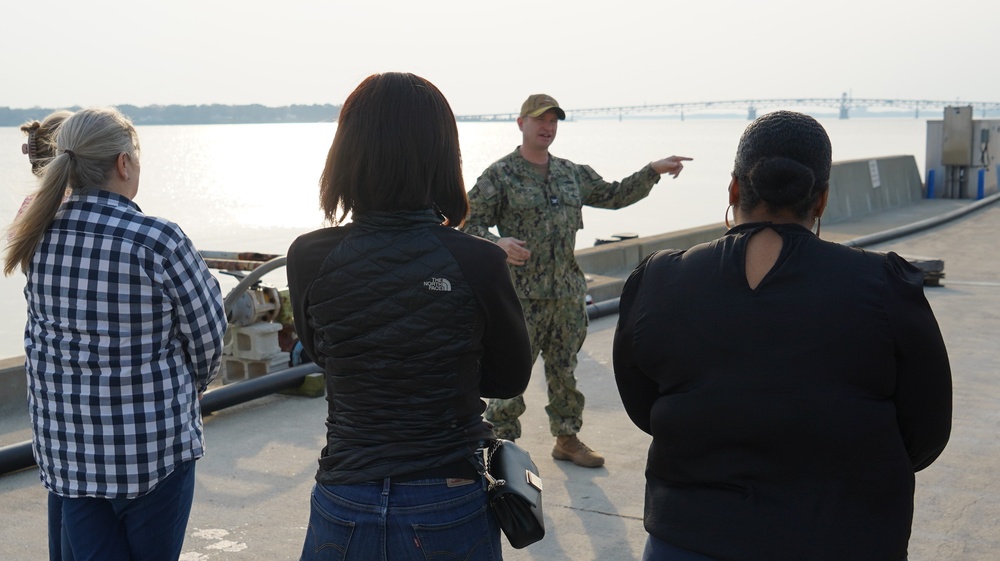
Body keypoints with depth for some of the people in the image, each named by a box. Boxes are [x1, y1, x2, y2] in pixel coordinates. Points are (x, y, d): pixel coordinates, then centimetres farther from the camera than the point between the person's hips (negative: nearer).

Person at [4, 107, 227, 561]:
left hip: (66, 445, 5)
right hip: (151, 442, -5)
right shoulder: (158, 242, -18)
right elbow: (208, 331, -7)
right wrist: (189, 385, 13)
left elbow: (41, 332, 8)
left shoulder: (39, 238, -3)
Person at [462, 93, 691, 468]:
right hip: (522, 295, -6)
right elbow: (470, 222, -7)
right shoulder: (499, 175, -4)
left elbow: (614, 196, 23)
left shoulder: (572, 174, 14)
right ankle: (501, 444, 10)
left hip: (568, 292, 6)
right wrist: (497, 243, -26)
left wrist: (653, 171, 16)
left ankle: (567, 439, 27)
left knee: (565, 370, 14)